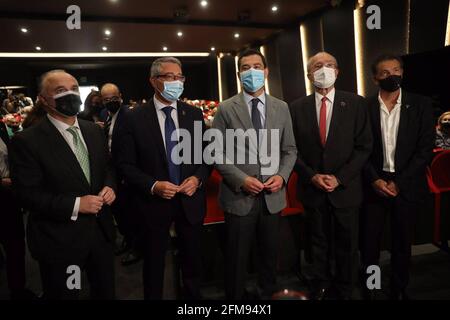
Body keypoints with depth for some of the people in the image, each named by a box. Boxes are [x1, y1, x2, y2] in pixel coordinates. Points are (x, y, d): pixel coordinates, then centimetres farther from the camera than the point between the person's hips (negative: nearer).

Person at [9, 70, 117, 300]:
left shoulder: (94, 131, 4)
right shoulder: (27, 141, -14)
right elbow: (27, 194, -16)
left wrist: (109, 186, -7)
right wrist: (75, 205, -23)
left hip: (100, 231, 5)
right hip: (59, 239, -5)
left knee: (106, 291, 23)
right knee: (64, 295, 18)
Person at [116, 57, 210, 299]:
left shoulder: (194, 114, 1)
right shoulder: (135, 118, -7)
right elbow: (125, 164, -6)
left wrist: (198, 178, -11)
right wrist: (153, 185, -18)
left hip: (191, 200, 3)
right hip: (154, 202, -2)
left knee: (192, 260, 18)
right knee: (154, 263, 17)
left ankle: (192, 295, 42)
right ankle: (153, 296, 41)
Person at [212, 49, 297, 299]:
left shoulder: (281, 108, 6)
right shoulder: (226, 109, -3)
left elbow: (290, 149, 9)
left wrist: (282, 175, -8)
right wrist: (241, 179, -16)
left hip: (273, 196, 3)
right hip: (239, 196, -3)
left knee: (270, 255, 18)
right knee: (237, 259, 12)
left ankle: (268, 294, 40)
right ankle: (236, 296, 34)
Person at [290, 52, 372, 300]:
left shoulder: (355, 103, -2)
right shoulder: (297, 107, 1)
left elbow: (363, 147, -4)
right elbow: (293, 149, 1)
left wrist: (339, 178, -13)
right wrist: (311, 176, -11)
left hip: (345, 189, 0)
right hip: (312, 189, 1)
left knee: (347, 245, 13)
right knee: (318, 244, 16)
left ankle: (343, 292, 35)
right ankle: (320, 290, 36)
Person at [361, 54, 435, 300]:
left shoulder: (420, 105, 1)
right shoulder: (364, 107, 1)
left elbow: (426, 148, -4)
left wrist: (399, 182, -11)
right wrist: (374, 180, -11)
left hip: (407, 185, 0)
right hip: (374, 185, 0)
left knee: (402, 243, 12)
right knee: (369, 242, 6)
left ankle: (399, 290, 31)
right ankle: (368, 289, 25)